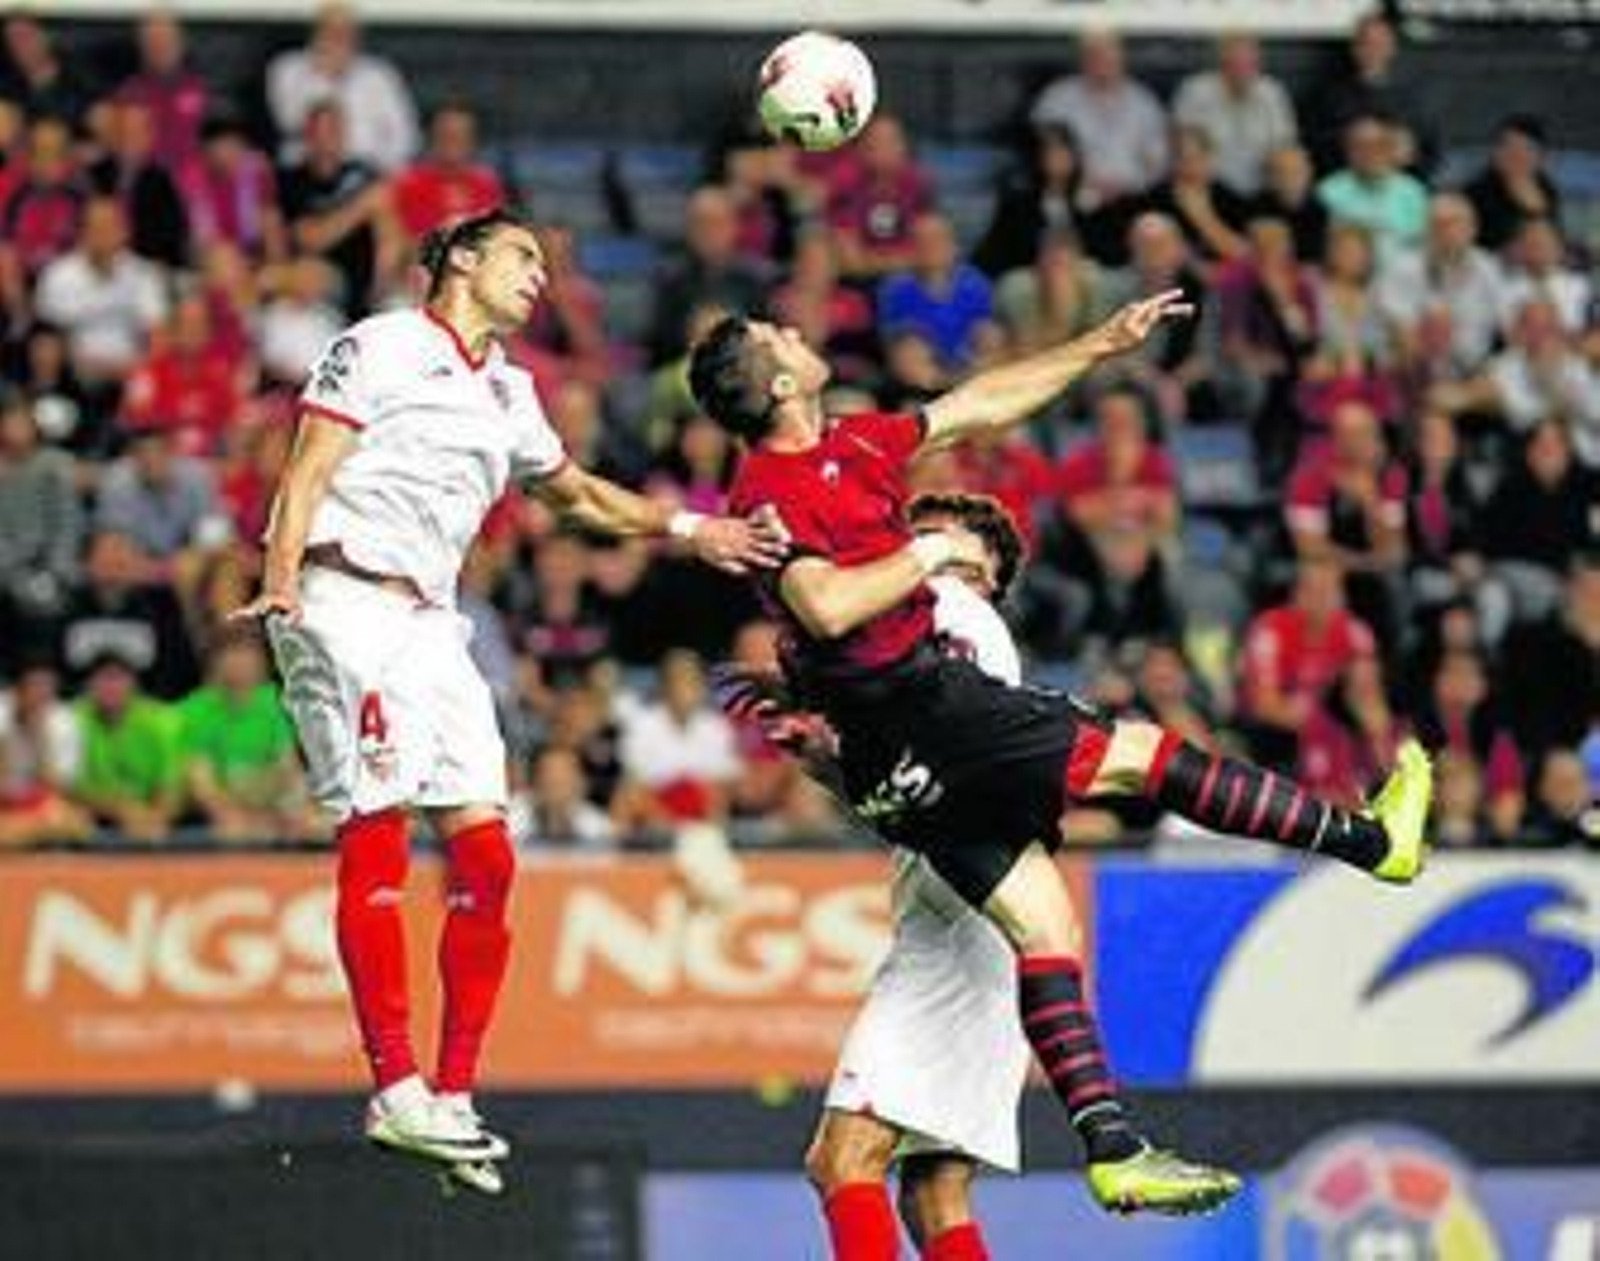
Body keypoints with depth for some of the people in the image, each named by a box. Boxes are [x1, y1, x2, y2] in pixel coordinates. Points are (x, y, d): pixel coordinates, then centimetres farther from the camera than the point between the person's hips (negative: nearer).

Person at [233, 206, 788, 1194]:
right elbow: (309, 472, -6)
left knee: (485, 857, 0)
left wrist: (687, 529, 29)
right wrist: (281, 575, -21)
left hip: (430, 620, 8)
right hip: (346, 593, -8)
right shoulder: (385, 347, 2)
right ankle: (397, 1089, -20)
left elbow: (575, 490, 39)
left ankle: (454, 1094, 5)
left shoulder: (507, 391, 24)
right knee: (377, 834, -16)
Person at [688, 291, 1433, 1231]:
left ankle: (1112, 1146, -3)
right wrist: (926, 554, -15)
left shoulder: (850, 446, 16)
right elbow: (825, 606, -28)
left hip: (907, 763, 9)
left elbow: (976, 409, 25)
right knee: (1136, 754, -2)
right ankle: (1372, 840, 6)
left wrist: (1102, 346, 25)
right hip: (920, 708, -9)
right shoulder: (773, 489, -13)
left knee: (1043, 929, 3)